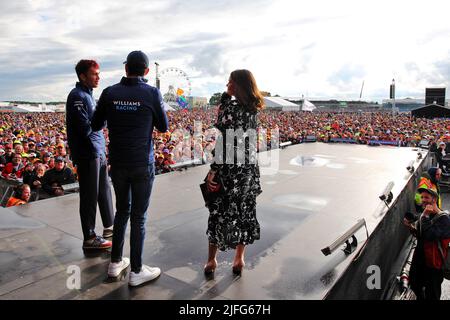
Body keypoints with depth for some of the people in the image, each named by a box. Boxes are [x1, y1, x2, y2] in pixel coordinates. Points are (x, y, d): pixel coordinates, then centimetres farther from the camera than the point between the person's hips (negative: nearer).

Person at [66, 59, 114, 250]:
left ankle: (109, 227, 30)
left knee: (104, 190, 16)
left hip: (98, 152, 9)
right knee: (90, 195, -2)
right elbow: (85, 128, -21)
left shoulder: (88, 95, 16)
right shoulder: (77, 96, -13)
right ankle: (90, 238, 9)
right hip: (87, 154, -9)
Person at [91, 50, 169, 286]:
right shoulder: (152, 93, -8)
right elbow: (163, 127, 2)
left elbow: (96, 126, 8)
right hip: (142, 164, -3)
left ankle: (115, 262, 29)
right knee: (138, 217, 5)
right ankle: (136, 271, 15)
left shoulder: (109, 93, 0)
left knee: (122, 211, 19)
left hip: (117, 163, 4)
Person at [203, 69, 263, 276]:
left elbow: (225, 144, -19)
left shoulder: (231, 109, -15)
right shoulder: (252, 109, 7)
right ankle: (239, 259, 28)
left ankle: (211, 260, 21)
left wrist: (213, 170, -16)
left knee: (219, 213, 7)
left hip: (230, 169, -7)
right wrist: (225, 99, 9)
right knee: (245, 212, 15)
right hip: (249, 169, 7)